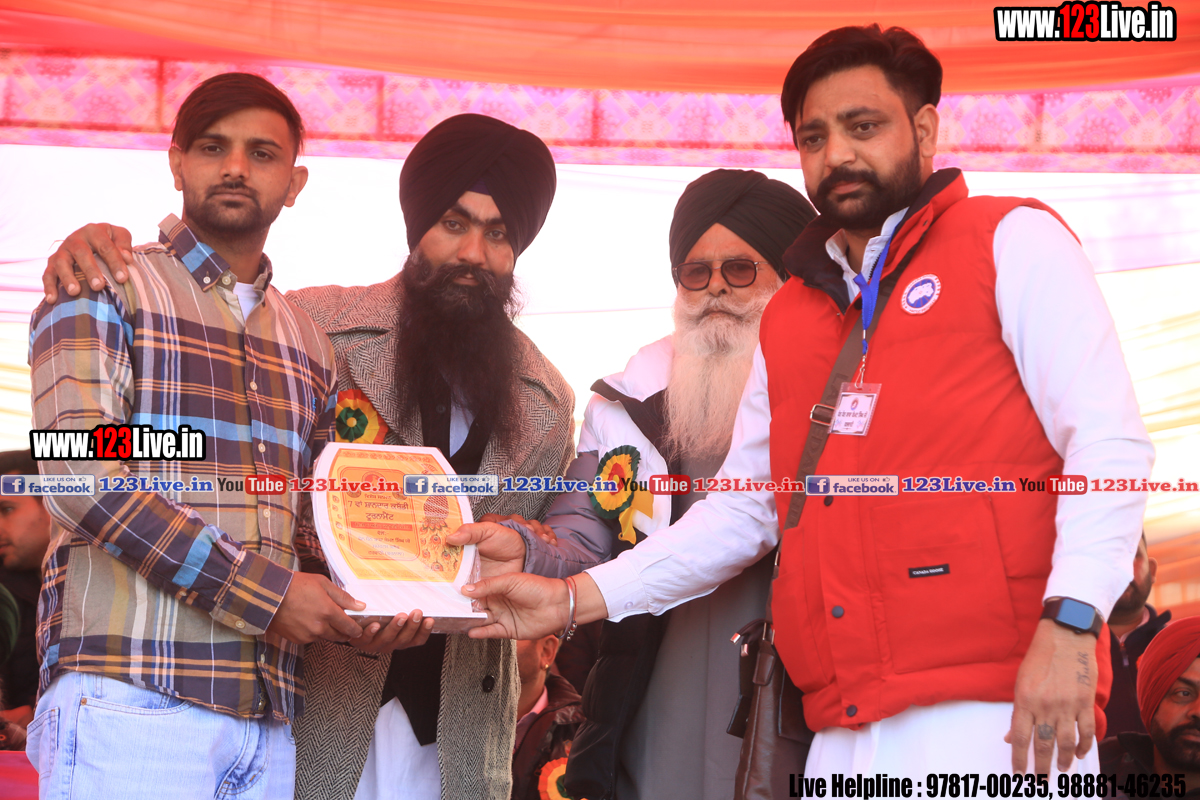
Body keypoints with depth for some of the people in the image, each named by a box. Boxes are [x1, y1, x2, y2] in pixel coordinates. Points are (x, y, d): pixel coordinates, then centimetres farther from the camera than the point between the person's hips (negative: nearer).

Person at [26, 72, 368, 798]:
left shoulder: (310, 346, 21)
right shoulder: (103, 288, 3)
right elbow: (79, 472, -11)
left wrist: (366, 615, 3)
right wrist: (263, 593, -13)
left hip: (269, 717, 6)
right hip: (130, 702, -5)